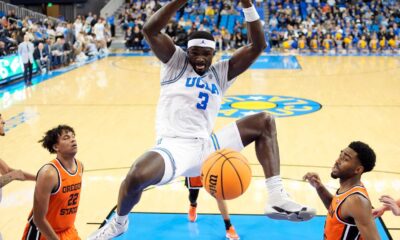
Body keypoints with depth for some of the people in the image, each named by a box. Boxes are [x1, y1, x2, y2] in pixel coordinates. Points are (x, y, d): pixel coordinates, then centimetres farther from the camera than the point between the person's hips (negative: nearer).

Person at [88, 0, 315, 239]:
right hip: (174, 146, -5)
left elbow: (258, 45, 9)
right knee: (137, 176, -36)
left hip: (205, 146, 5)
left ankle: (277, 200, -8)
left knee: (265, 122, -1)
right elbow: (150, 30, -9)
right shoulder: (176, 61, 9)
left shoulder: (221, 73, 17)